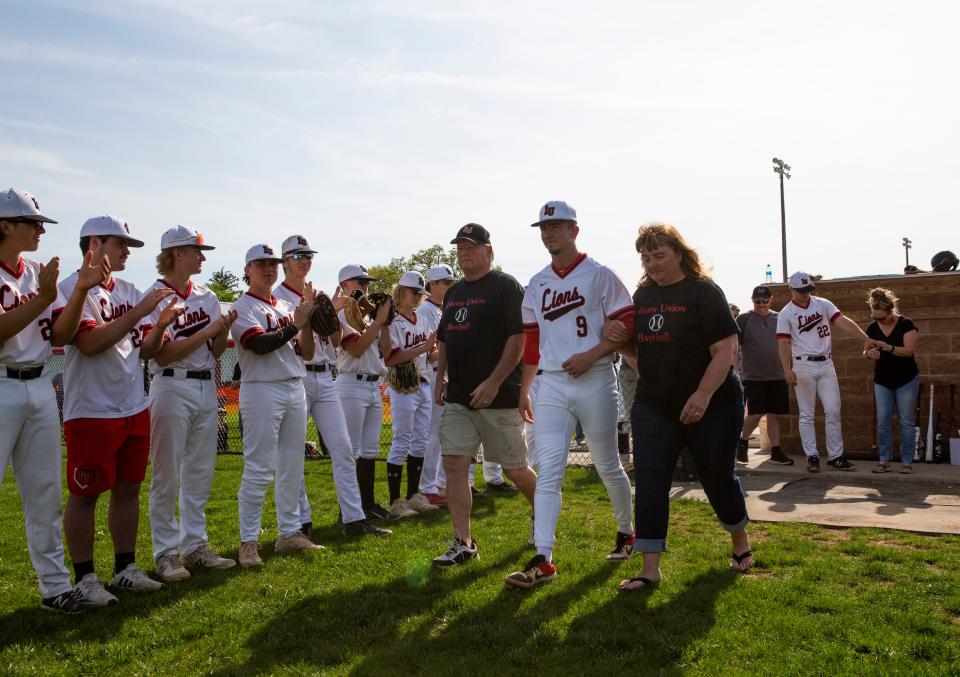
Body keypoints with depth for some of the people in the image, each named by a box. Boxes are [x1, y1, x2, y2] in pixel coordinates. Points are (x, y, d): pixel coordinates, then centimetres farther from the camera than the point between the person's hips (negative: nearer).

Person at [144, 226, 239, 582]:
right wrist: (208, 330, -14)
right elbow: (162, 354, -15)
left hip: (207, 387, 7)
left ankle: (195, 545, 21)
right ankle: (166, 552, 10)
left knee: (201, 472, 11)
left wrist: (224, 328, -6)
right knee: (167, 475, 0)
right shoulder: (154, 296, -7)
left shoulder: (207, 296, 12)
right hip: (173, 387, -6)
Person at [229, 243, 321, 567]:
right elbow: (260, 345, -19)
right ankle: (248, 541, 3)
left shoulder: (286, 307, 17)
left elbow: (307, 352, 11)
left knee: (292, 466, 11)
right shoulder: (243, 307, -3)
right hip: (262, 391, -7)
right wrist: (296, 324, -14)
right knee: (259, 469, -6)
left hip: (295, 389, 7)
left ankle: (290, 533, 21)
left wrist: (307, 319, -3)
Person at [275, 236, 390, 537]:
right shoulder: (277, 297, -1)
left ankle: (354, 519, 7)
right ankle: (301, 522, 10)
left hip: (325, 377, 6)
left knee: (343, 448, 3)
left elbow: (336, 341, 13)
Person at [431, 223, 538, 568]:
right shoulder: (454, 292, 16)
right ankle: (463, 544, 6)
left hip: (498, 397, -7)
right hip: (458, 398, 7)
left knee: (515, 469, 5)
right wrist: (441, 377, 10)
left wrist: (493, 383, -21)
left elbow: (519, 337, -16)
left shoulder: (506, 286, -7)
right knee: (453, 465, -2)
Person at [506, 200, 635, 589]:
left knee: (607, 465, 10)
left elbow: (627, 326, -6)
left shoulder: (599, 275, -3)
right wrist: (524, 390, 14)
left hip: (594, 381, -4)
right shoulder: (536, 284, 13)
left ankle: (626, 532, 34)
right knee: (548, 471, -4)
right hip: (551, 384, 4)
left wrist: (590, 355, -18)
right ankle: (543, 560, -5)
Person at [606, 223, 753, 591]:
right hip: (653, 408, 5)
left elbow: (726, 351, -18)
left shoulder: (704, 292, -11)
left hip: (712, 407, -4)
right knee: (649, 484, -3)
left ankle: (741, 541, 39)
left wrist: (703, 394, -29)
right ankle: (650, 568, 4)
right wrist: (619, 337, -7)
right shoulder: (643, 294, 6)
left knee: (718, 478, 11)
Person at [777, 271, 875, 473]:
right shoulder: (786, 314, -3)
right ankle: (812, 456, 9)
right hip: (803, 366, -3)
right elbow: (784, 344, -9)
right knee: (806, 414, 2)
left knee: (833, 411, 2)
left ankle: (835, 456, 10)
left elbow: (842, 321, -6)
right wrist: (787, 370, -21)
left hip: (826, 364, 3)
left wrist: (865, 337, -20)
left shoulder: (823, 304, 6)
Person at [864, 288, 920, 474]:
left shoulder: (906, 324, -11)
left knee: (906, 421, 0)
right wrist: (869, 353, -19)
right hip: (882, 381, 3)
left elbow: (909, 350, -19)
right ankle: (884, 460, 6)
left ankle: (907, 461, 6)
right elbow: (866, 350, 5)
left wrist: (888, 348, -34)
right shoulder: (872, 328, 1)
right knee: (883, 421, 0)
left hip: (906, 380, -3)